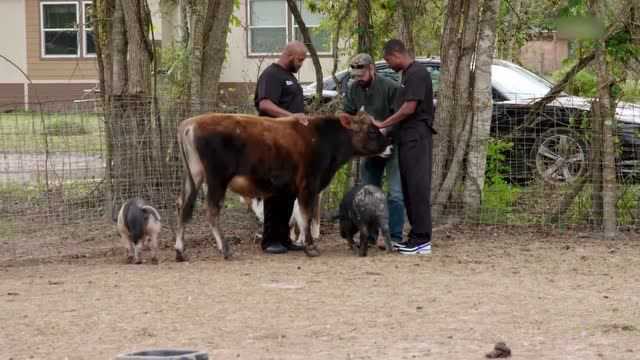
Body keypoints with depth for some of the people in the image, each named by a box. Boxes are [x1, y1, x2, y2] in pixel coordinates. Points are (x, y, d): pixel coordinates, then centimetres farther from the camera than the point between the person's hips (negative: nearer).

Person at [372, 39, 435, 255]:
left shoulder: (417, 74, -13)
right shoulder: (408, 74, 17)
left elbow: (409, 108, -18)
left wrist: (382, 124, -10)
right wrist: (391, 132, 18)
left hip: (417, 138, -10)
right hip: (407, 139, 10)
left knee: (418, 188, -9)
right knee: (409, 189, 9)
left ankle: (422, 240, -10)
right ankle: (415, 236, 12)